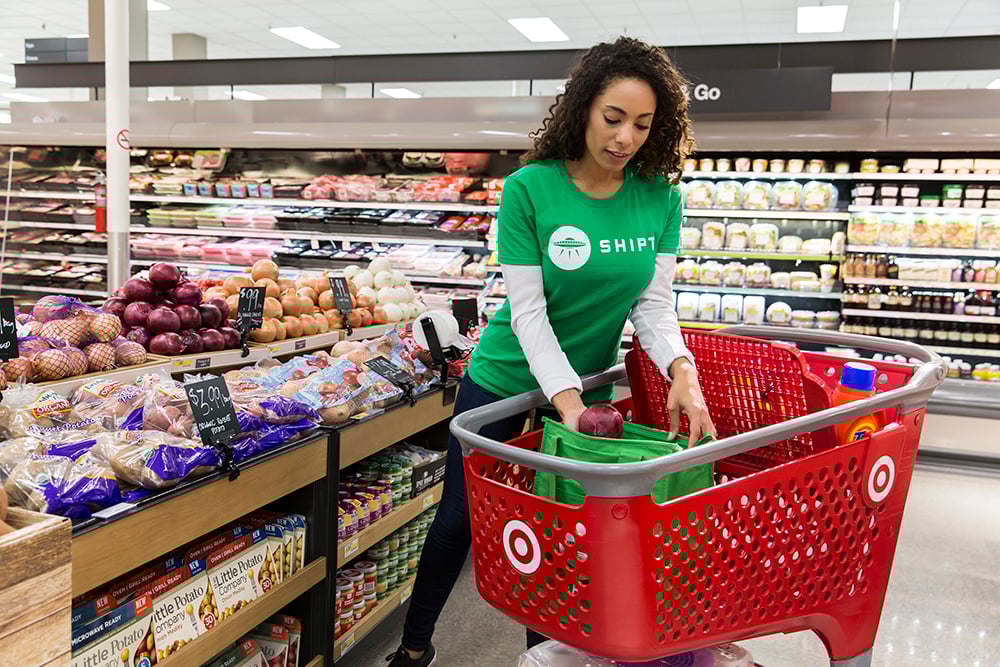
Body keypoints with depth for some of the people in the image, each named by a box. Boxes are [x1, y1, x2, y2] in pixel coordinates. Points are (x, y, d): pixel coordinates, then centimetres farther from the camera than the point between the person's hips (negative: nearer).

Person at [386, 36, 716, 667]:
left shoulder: (661, 198, -8)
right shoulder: (530, 189, -18)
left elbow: (653, 303, -8)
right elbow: (527, 310, -20)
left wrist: (683, 368, -27)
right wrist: (567, 400, -30)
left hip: (591, 386, 3)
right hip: (507, 382, -2)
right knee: (461, 518, 11)